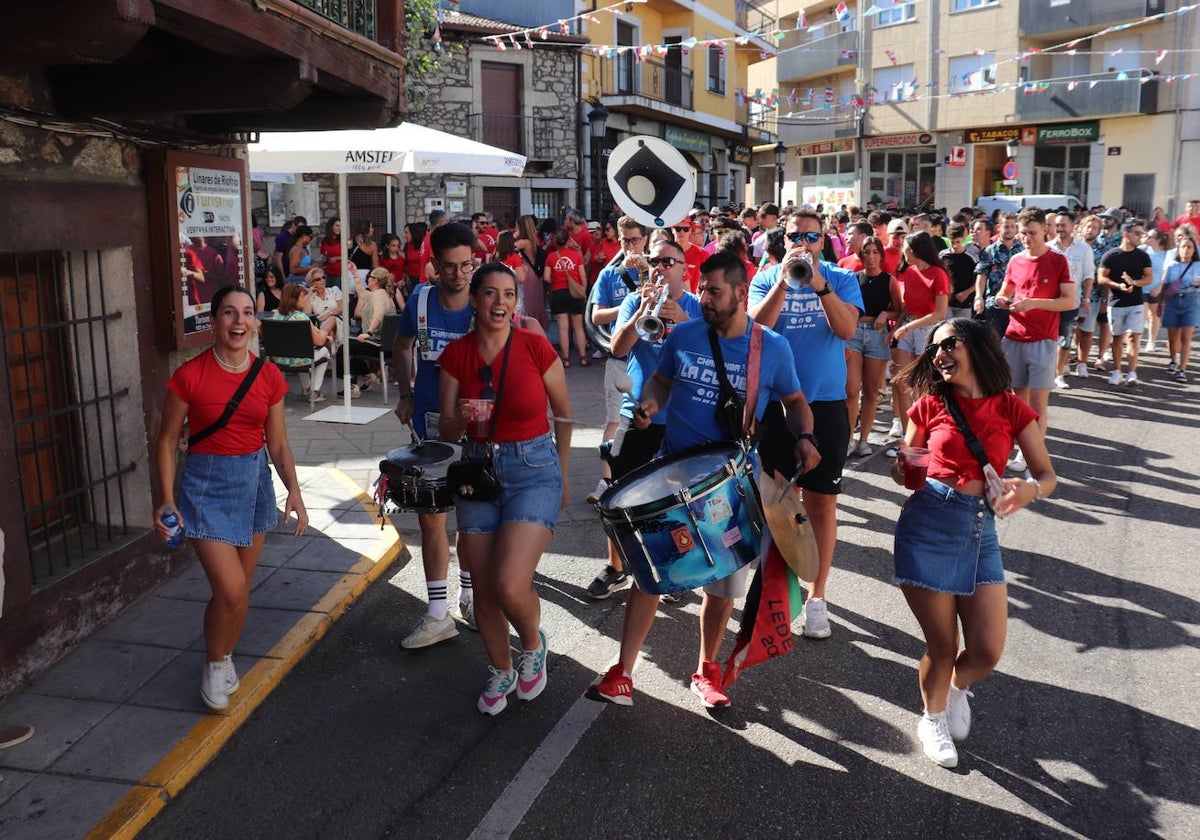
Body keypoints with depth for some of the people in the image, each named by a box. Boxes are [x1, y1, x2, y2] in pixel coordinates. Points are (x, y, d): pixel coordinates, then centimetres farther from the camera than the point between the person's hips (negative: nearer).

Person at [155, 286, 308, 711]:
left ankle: (225, 659, 37)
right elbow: (168, 440, -4)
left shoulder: (269, 376, -1)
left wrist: (294, 491, -6)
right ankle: (214, 664, 17)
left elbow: (278, 443, 6)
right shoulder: (190, 375, -11)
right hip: (206, 482, -4)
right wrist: (166, 500, -11)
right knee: (230, 589, -11)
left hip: (254, 480, 4)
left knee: (241, 588, 13)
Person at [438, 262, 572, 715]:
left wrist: (560, 473, 11)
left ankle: (533, 645, 17)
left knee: (510, 586, -18)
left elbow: (563, 414, 4)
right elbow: (446, 431, 2)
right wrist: (461, 418, -21)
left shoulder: (536, 347, -10)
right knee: (484, 590, 10)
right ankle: (501, 672, 36)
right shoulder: (456, 354, -2)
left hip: (534, 471, -4)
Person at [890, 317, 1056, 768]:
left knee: (987, 651, -2)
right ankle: (933, 718, 34)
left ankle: (957, 688, 35)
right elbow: (904, 468, 11)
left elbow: (1047, 474, 5)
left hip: (982, 530, 2)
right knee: (942, 647, 2)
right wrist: (903, 469, -12)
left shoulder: (1011, 408, 5)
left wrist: (1030, 488, -17)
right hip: (927, 523, -1)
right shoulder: (930, 404, 4)